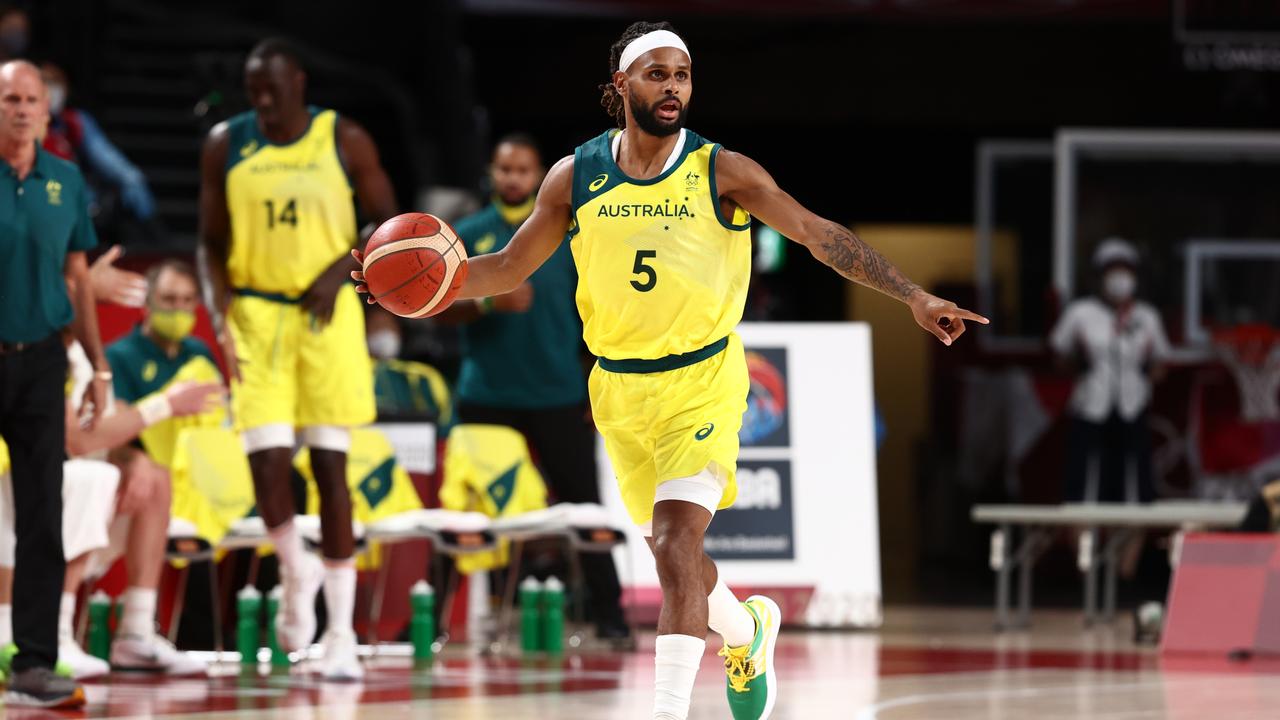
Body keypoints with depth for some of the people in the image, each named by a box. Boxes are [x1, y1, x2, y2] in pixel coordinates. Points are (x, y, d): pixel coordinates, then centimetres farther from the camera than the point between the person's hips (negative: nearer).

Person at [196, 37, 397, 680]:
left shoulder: (344, 141, -3)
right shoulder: (226, 145, 2)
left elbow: (387, 221, 4)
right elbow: (212, 242, 7)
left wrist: (341, 271, -13)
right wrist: (220, 313, -8)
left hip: (326, 314, -1)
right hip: (256, 314, 1)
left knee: (330, 464, -2)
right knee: (267, 458, -12)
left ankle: (341, 633, 2)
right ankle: (295, 570, 20)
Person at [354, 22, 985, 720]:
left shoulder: (720, 172, -9)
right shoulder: (575, 177, -1)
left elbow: (822, 235, -8)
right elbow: (509, 268, 6)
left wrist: (914, 297, -14)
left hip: (703, 381, -4)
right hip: (619, 388, 4)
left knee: (676, 545, -19)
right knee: (670, 549, 15)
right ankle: (747, 630, 46)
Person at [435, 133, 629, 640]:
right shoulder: (468, 235, 6)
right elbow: (440, 308, 0)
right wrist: (487, 302, -19)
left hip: (559, 396, -1)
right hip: (487, 397, 1)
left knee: (582, 502, -1)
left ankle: (608, 612, 3)